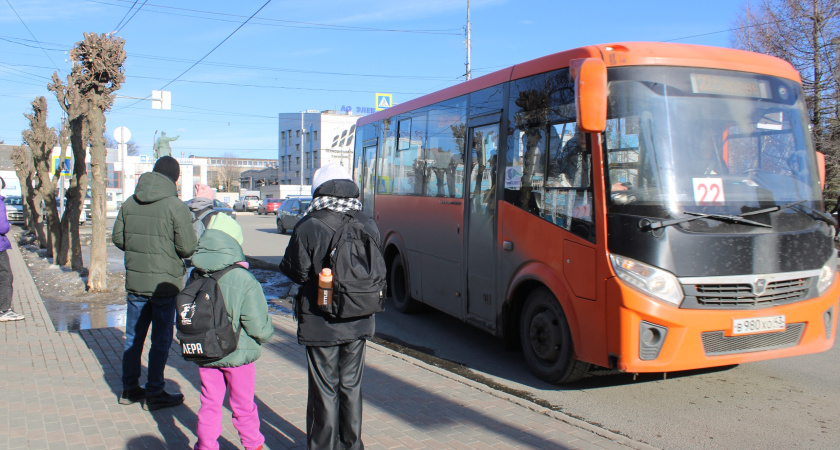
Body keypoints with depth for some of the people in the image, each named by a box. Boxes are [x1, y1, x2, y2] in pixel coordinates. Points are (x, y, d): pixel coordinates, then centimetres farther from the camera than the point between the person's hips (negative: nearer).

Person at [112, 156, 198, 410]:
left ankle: (129, 389, 28)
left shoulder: (129, 203, 1)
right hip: (164, 284, -5)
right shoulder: (175, 206, -16)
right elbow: (187, 248, -17)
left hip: (134, 282, 5)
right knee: (161, 340, 6)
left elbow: (118, 238, 6)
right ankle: (154, 394, 14)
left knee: (133, 337, 17)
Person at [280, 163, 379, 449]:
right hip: (359, 323, 4)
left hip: (321, 325, -4)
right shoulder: (368, 227, -3)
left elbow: (296, 272, -11)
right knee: (351, 386, 18)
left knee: (324, 389, 8)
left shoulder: (309, 228, -17)